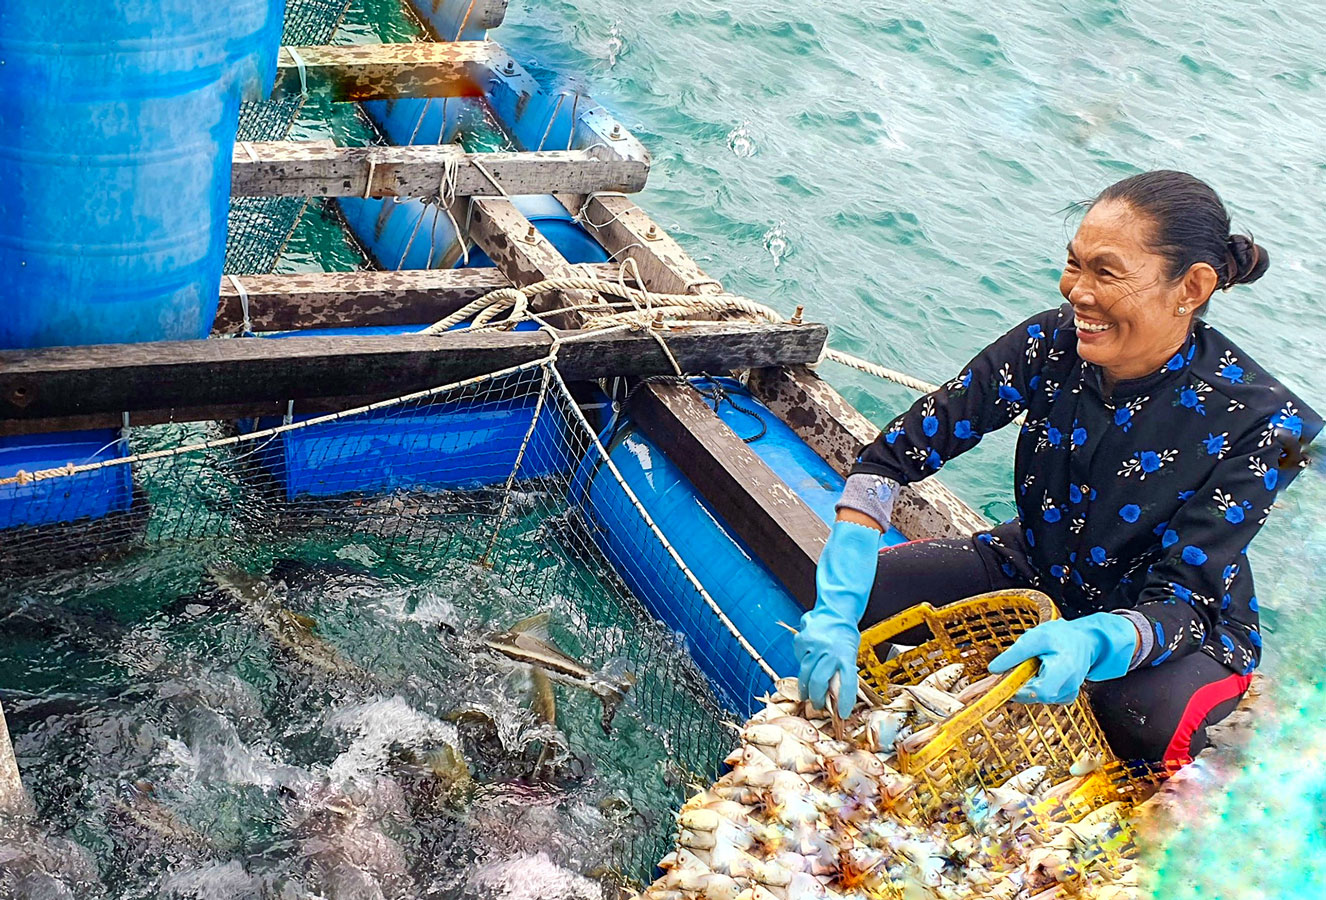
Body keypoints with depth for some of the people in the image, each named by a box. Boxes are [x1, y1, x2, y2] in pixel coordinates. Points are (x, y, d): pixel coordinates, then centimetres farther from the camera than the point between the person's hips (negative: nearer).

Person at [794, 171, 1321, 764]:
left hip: (1185, 626, -3)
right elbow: (898, 450, -20)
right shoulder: (1051, 343, -18)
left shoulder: (1255, 421, -27)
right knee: (865, 589, -17)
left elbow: (1182, 600, -28)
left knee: (1149, 722, -37)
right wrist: (837, 605, -34)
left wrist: (1092, 642, -52)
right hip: (1039, 572, 4)